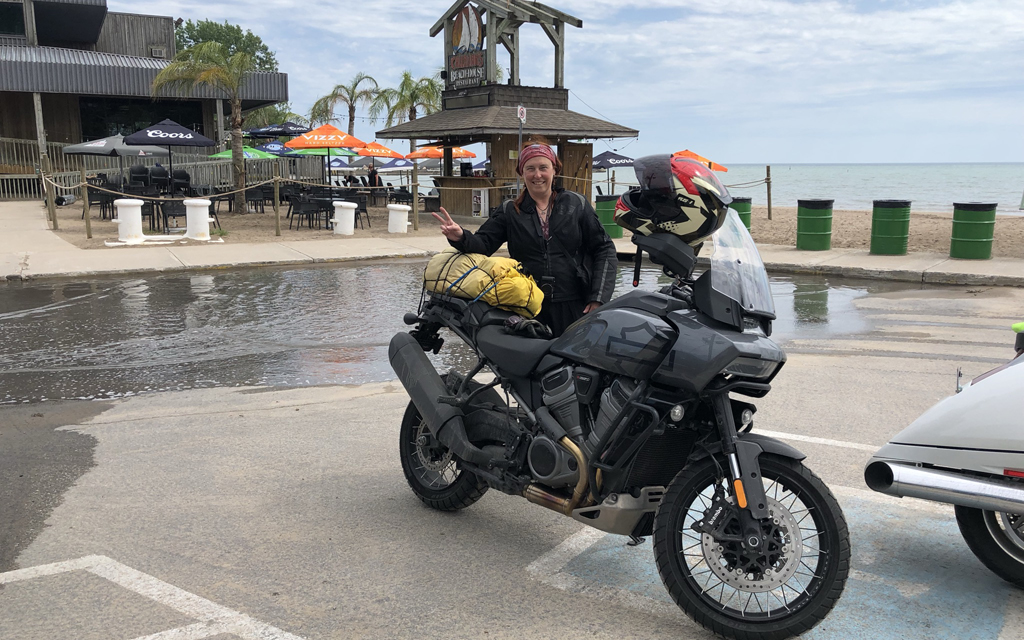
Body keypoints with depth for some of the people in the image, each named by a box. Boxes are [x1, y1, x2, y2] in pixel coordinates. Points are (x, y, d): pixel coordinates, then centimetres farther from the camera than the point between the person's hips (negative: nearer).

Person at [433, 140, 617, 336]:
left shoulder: (577, 204, 6)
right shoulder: (509, 212, 8)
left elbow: (604, 249, 6)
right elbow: (483, 244, -2)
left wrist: (598, 298, -4)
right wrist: (461, 237, -25)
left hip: (574, 307, 0)